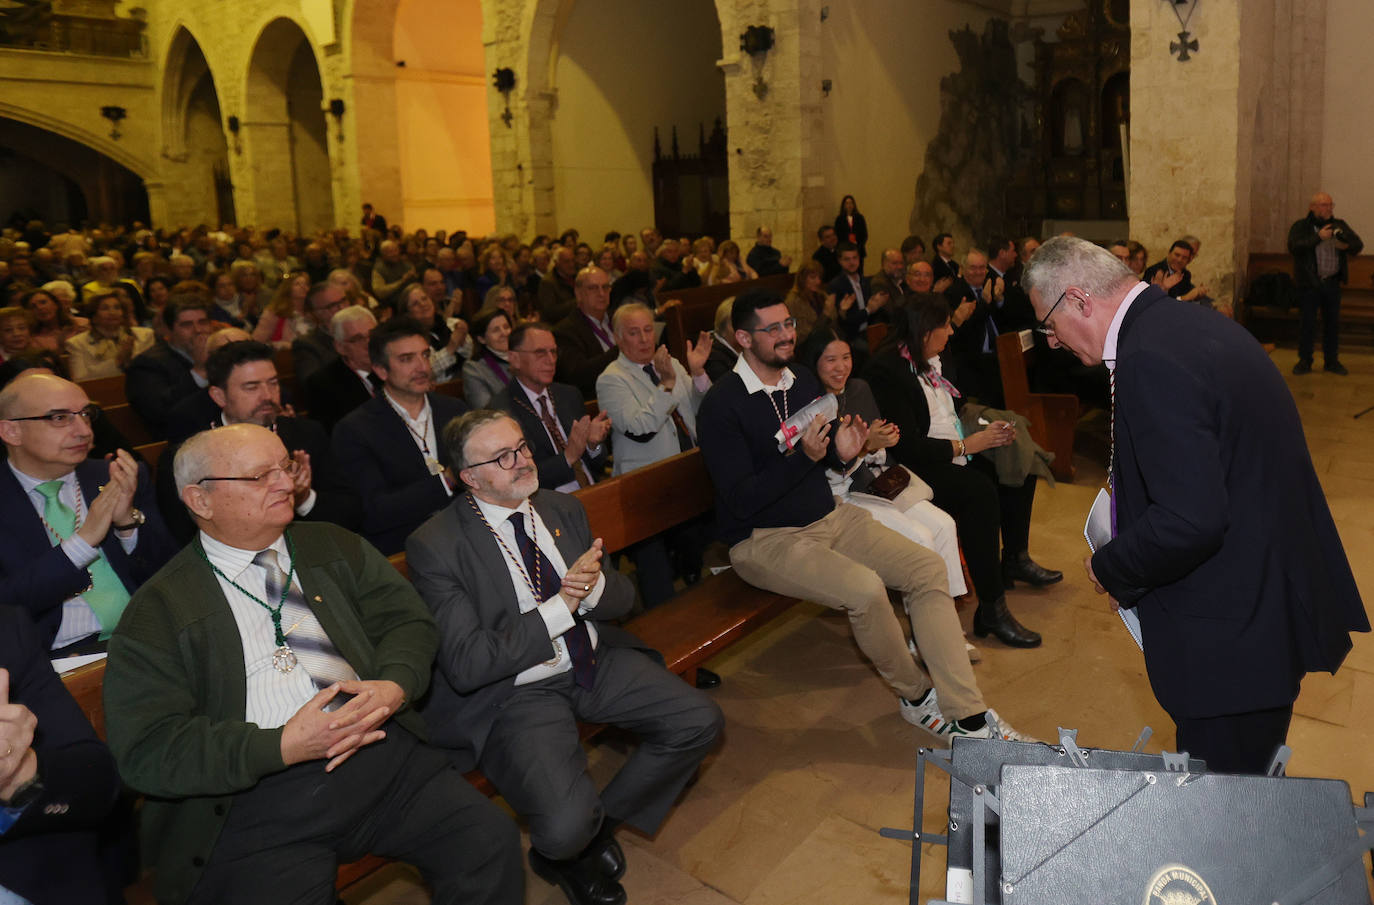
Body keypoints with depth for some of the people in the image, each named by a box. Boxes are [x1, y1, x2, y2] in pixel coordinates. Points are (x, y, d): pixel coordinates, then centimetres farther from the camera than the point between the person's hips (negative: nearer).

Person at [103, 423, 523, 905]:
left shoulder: (335, 548, 15)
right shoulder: (156, 612, 1)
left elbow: (407, 620, 11)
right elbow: (147, 751, -5)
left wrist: (394, 687, -11)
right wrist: (283, 746, -17)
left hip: (384, 755, 3)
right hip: (259, 800, -2)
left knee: (492, 842, -16)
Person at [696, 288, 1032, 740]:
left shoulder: (803, 381, 9)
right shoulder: (722, 405, -14)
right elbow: (742, 499, -20)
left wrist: (843, 453, -6)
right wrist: (804, 456, -30)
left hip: (829, 517, 8)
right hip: (764, 539, -7)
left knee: (929, 568, -9)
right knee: (865, 589, -30)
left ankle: (966, 715, -7)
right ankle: (916, 696, -1)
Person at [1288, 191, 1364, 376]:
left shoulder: (1340, 226, 12)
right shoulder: (1301, 227, -2)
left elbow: (1358, 245, 11)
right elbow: (1294, 247, -19)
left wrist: (1347, 246, -11)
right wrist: (1318, 237, -22)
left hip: (1332, 283, 4)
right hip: (1309, 283, -4)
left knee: (1333, 322, 7)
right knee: (1308, 322, -1)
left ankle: (1332, 360, 17)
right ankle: (1305, 361, 9)